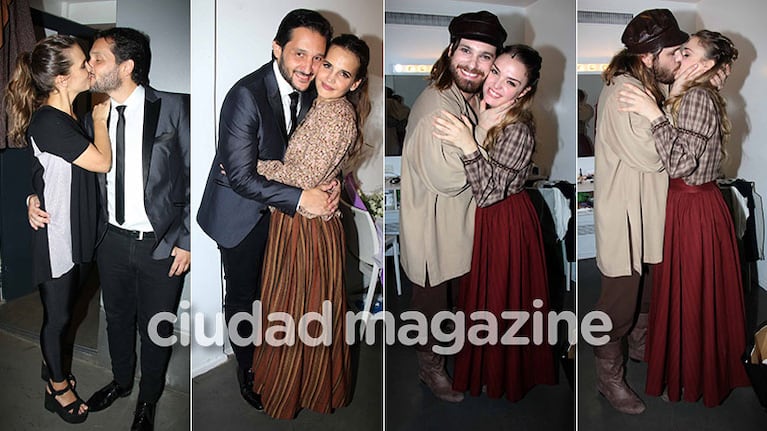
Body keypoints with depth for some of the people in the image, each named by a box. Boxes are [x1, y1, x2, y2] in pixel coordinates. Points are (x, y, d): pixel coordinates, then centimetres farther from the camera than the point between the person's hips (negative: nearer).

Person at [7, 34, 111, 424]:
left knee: (65, 309, 24)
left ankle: (53, 367, 45)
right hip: (56, 238, -9)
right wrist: (99, 121, -11)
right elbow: (102, 162, -21)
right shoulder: (48, 122, -25)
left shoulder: (67, 116, 5)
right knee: (57, 315, 9)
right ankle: (58, 389, 29)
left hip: (77, 232, 9)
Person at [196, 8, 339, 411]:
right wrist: (301, 197, -31)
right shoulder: (246, 95, -29)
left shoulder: (310, 89, -9)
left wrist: (330, 181, -15)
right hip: (242, 210, -5)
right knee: (243, 295, 13)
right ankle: (247, 369, 37)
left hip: (281, 205, 6)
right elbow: (241, 177, -29)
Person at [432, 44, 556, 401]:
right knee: (481, 292, 23)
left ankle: (502, 378, 35)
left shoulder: (518, 132, -26)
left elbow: (489, 192, -30)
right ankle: (483, 367, 47)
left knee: (500, 298, 10)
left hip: (506, 222, -8)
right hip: (482, 218, 8)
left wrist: (468, 146, -39)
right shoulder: (480, 112, -2)